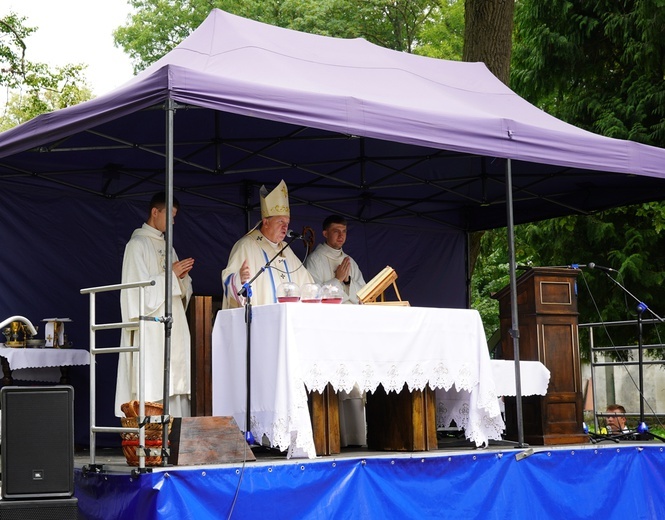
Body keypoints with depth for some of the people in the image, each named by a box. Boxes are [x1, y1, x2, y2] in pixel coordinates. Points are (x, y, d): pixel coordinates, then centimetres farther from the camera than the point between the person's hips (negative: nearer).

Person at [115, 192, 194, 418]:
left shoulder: (166, 246, 19)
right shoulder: (137, 245, -4)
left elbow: (183, 289, 20)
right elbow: (139, 289, -12)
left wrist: (182, 276, -1)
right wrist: (171, 274, -12)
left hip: (173, 327, 8)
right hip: (151, 330, -8)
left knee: (175, 381, 1)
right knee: (152, 388, -12)